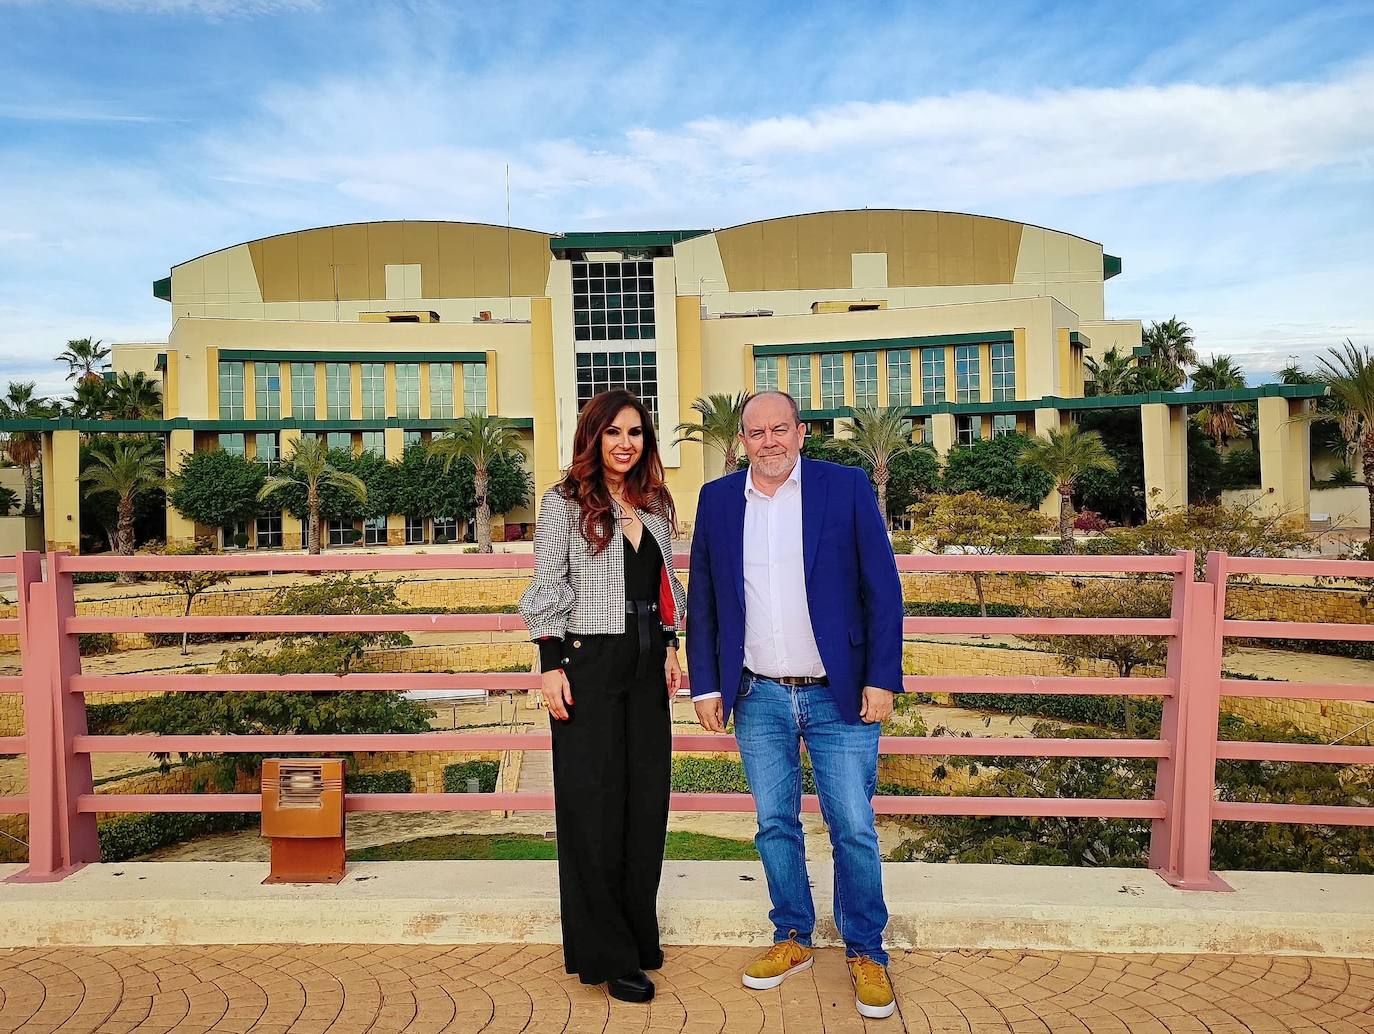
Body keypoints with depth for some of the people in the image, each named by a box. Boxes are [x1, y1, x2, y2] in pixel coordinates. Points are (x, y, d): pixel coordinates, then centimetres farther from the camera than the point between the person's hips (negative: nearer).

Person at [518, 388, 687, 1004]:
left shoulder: (655, 505, 11)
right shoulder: (565, 503, -5)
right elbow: (546, 590, -8)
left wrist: (670, 648, 12)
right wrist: (551, 665, -12)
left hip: (646, 667, 6)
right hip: (588, 665, -6)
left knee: (647, 798, 11)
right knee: (593, 803, 2)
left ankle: (638, 935, 28)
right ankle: (605, 954, 15)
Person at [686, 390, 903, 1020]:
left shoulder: (846, 486, -4)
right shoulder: (717, 499, 4)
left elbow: (882, 589, -4)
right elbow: (702, 601, 8)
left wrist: (881, 680, -8)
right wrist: (705, 685, 4)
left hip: (838, 696, -2)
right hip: (758, 699, 3)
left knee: (854, 830, 4)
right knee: (774, 825, 13)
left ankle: (866, 953, 24)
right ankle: (793, 939, 33)